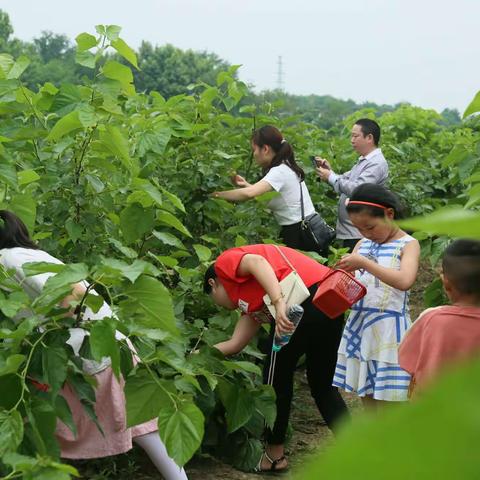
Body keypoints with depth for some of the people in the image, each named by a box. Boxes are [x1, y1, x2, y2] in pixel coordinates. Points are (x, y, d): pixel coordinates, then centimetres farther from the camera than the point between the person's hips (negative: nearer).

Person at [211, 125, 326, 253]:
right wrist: (246, 185, 4)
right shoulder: (284, 167, 8)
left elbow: (248, 194, -34)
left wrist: (217, 194, -21)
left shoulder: (279, 171, -20)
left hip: (300, 235, -9)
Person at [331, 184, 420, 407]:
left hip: (388, 328, -6)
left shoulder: (408, 245, -7)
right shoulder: (362, 245, 11)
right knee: (367, 399, 12)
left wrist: (364, 263, -26)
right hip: (359, 325, 6)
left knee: (386, 406, -2)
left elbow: (404, 281, -25)